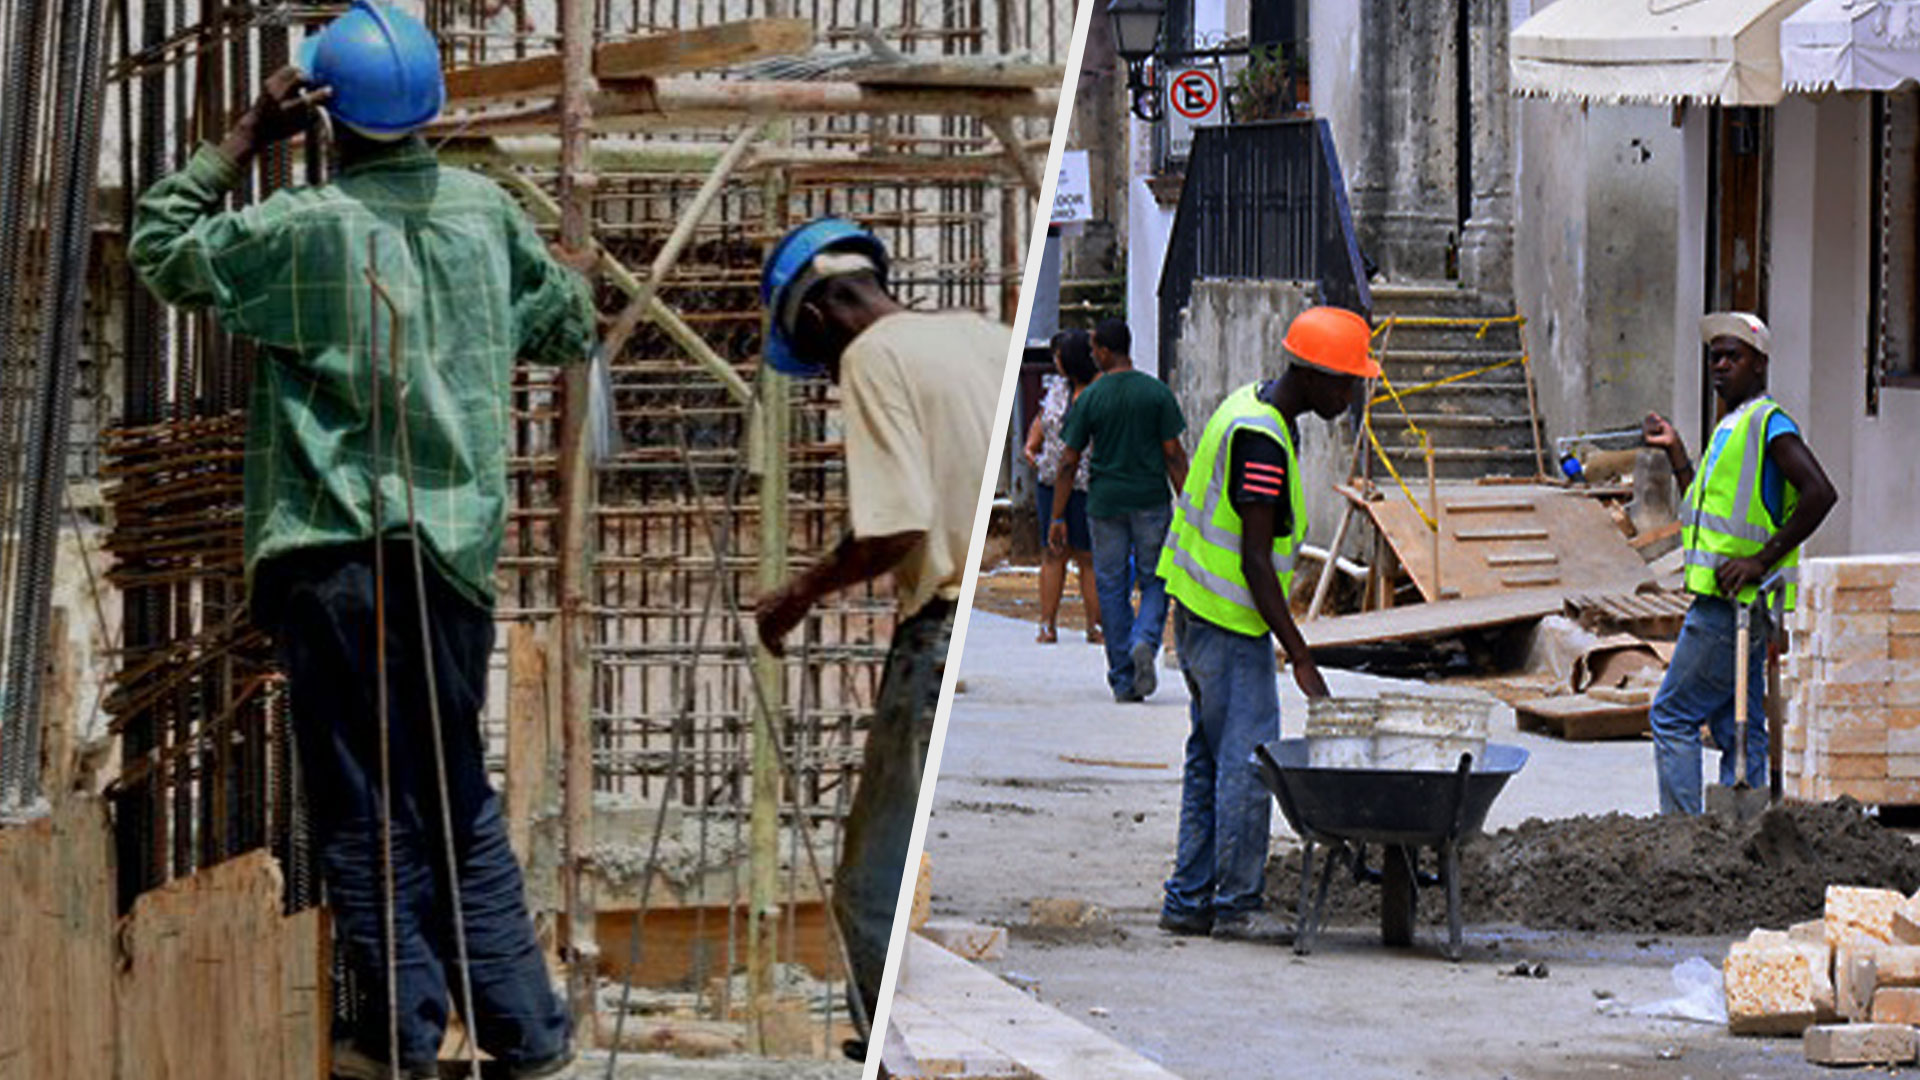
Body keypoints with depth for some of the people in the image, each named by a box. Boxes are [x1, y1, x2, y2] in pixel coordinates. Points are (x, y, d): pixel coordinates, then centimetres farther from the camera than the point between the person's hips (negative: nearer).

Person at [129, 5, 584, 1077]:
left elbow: (161, 250, 5)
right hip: (454, 548, 4)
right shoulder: (486, 212, 3)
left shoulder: (302, 227, -9)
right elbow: (570, 328, 17)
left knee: (361, 803, 5)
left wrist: (248, 138, 8)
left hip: (330, 550, -4)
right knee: (460, 798, 13)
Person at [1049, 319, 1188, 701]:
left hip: (1105, 502, 0)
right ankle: (1146, 642, -17)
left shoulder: (1089, 399, -4)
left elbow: (1069, 461, -2)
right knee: (1154, 583, 12)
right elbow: (1173, 454, -4)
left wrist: (1057, 518, 3)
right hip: (1151, 499, 0)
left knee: (1112, 590, 7)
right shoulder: (1157, 392, -3)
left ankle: (1123, 680, 7)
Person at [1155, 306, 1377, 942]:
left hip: (1197, 608, 10)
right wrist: (1300, 658, -22)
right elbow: (1255, 562, -24)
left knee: (1211, 757, 12)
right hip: (1228, 621, -10)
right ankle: (1235, 904, -1)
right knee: (1248, 758, -6)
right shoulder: (1262, 442, -23)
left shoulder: (1251, 407, 9)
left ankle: (1189, 901, 15)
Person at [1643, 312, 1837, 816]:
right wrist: (1675, 452, 24)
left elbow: (1820, 493, -23)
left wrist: (1762, 560, -21)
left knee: (1672, 715, -7)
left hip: (1735, 604, -10)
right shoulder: (1730, 427, 19)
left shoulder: (1768, 422, -10)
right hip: (1725, 602, 10)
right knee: (1738, 729, 8)